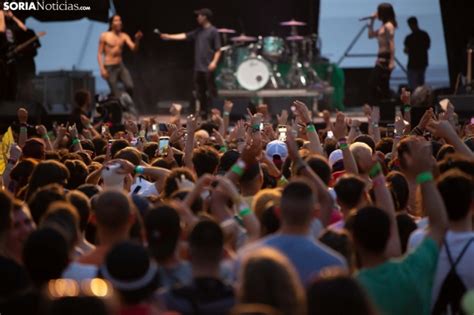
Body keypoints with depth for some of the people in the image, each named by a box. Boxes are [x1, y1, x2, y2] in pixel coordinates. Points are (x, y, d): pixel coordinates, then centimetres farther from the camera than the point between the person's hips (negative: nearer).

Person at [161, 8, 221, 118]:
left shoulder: (213, 31, -6)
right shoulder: (198, 31, 15)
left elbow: (218, 49, -9)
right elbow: (185, 36, 19)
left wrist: (214, 62, -21)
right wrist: (169, 37, 15)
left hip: (208, 68, -8)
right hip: (198, 67, 8)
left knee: (210, 91, -6)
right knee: (199, 91, 9)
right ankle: (203, 112, 15)